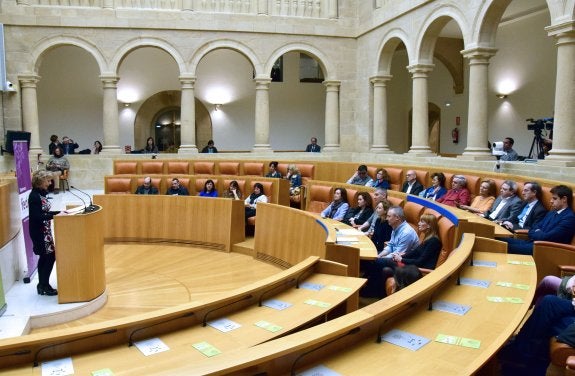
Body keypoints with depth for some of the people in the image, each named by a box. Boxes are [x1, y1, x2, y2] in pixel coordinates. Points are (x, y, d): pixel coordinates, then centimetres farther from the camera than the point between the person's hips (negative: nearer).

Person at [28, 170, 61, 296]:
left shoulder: (41, 193, 9)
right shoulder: (34, 196, -19)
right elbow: (37, 217, -23)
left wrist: (59, 212, 7)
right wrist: (55, 216, -26)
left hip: (44, 231, 10)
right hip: (39, 232, -10)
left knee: (45, 257, 14)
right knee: (50, 256, -5)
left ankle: (42, 285, 23)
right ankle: (44, 286, 6)